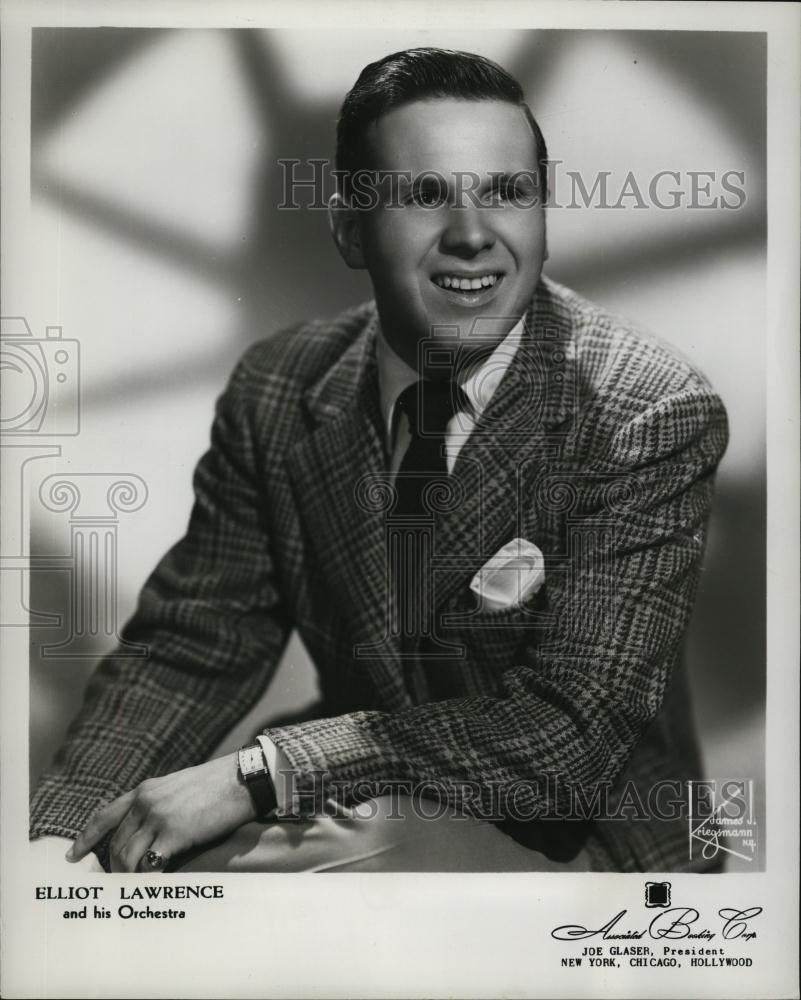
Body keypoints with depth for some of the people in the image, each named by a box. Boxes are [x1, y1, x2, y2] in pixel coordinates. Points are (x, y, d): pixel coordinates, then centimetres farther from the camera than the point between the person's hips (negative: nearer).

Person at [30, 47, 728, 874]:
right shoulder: (276, 391, -4)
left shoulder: (655, 415, -18)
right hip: (360, 813, 4)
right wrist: (57, 830, -19)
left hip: (580, 844, -3)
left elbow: (573, 727, -23)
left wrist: (258, 772, -29)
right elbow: (191, 647, -1)